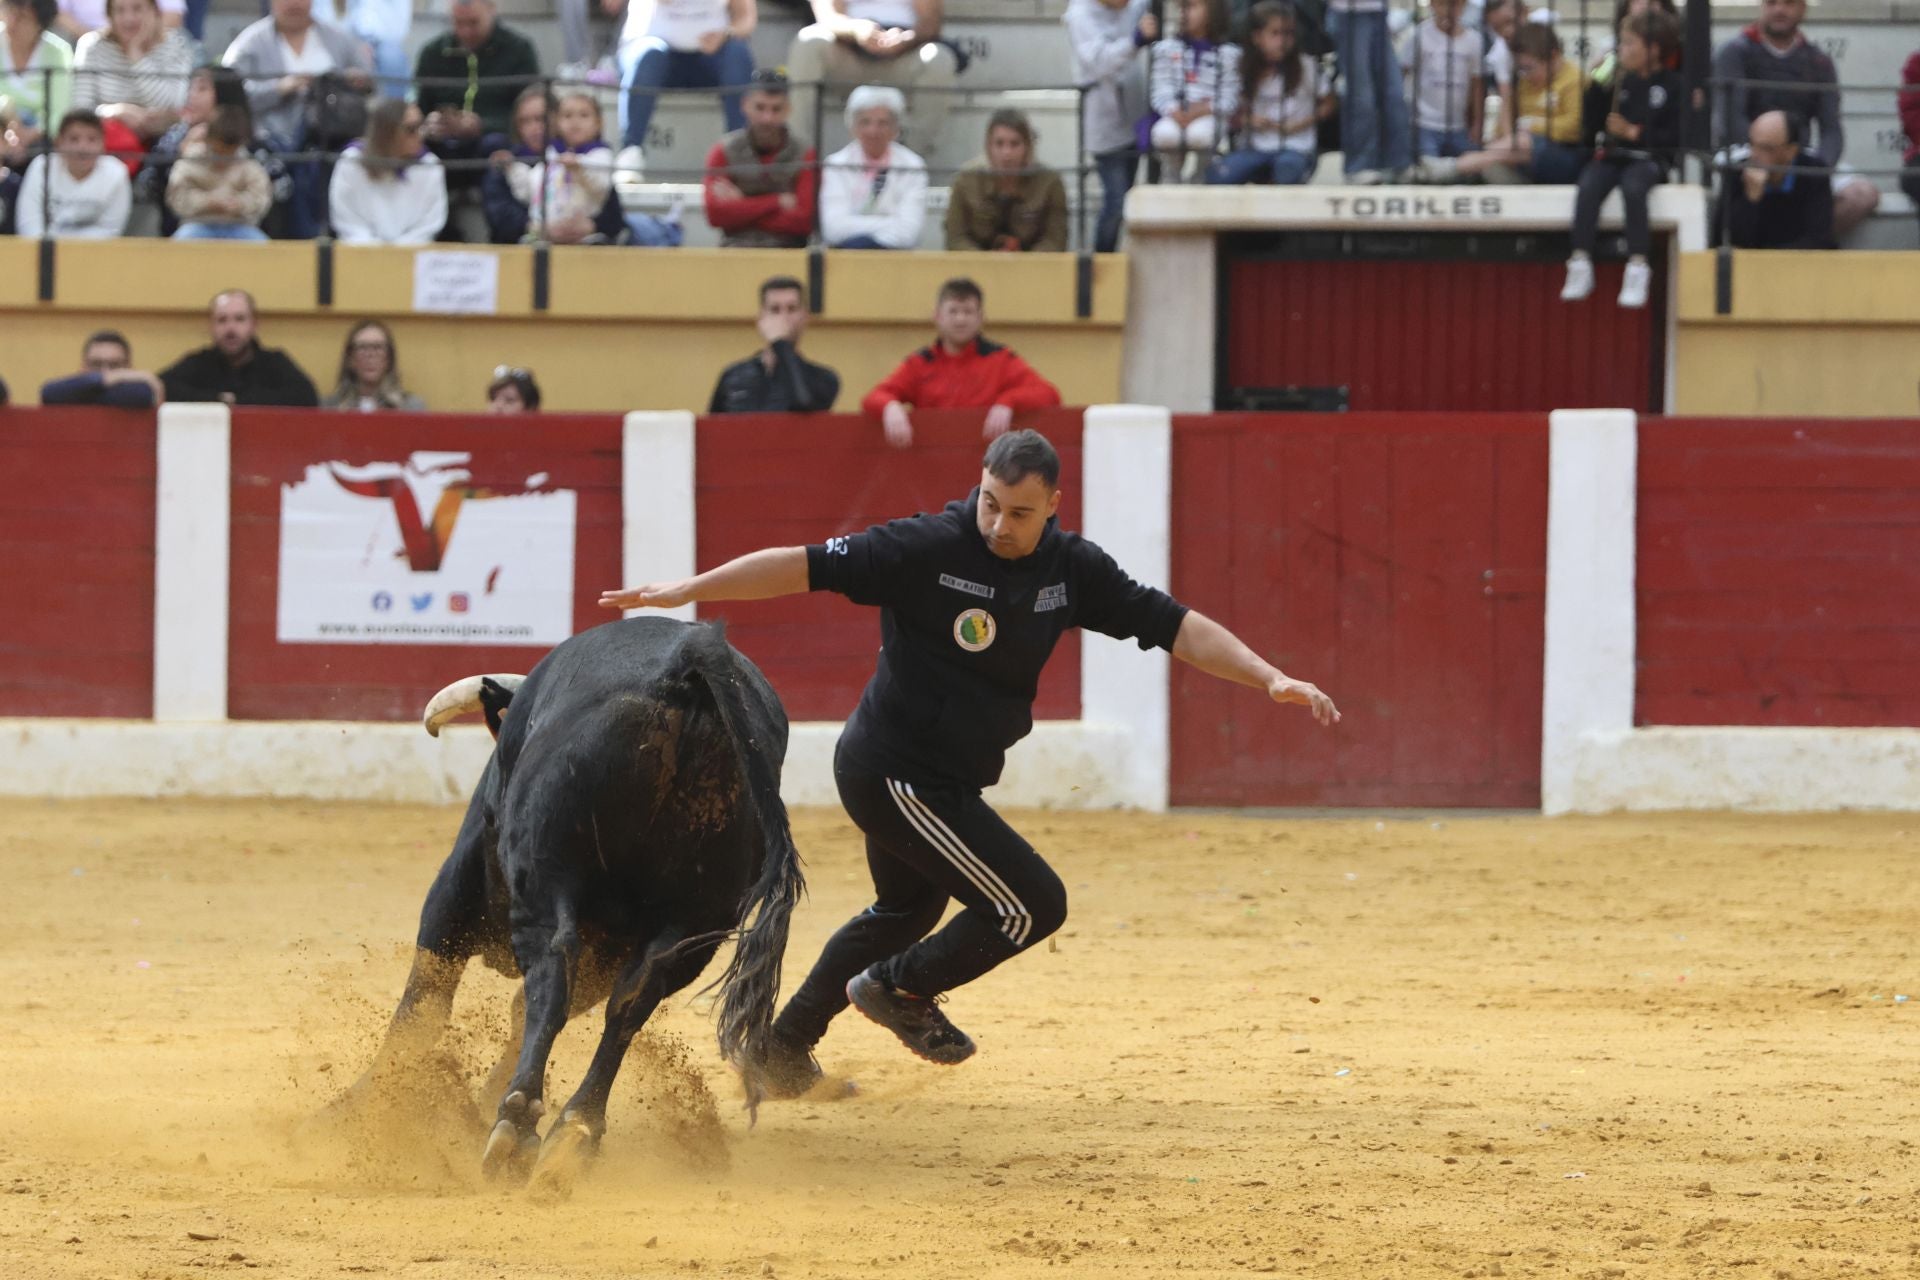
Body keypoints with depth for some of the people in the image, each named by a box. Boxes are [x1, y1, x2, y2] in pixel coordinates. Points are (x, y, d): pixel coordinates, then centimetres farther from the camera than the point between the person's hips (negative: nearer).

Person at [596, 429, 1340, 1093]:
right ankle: (899, 989, 15)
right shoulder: (929, 548, -21)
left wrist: (1271, 680, -12)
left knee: (907, 910, 28)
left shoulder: (1071, 569, -3)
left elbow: (1174, 625, -3)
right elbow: (804, 566, -21)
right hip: (896, 775, -8)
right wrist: (686, 592, -25)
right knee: (1032, 904, -6)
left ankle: (783, 1050, 42)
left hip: (944, 780, 8)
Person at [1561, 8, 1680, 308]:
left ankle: (1637, 267, -33)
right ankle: (1581, 263, -26)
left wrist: (1634, 132, -14)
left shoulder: (1672, 86, -1)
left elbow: (1675, 135, -8)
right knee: (1588, 186, -28)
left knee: (1633, 187, -36)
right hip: (1612, 154, 4)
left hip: (1648, 157, -4)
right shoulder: (1620, 81, 11)